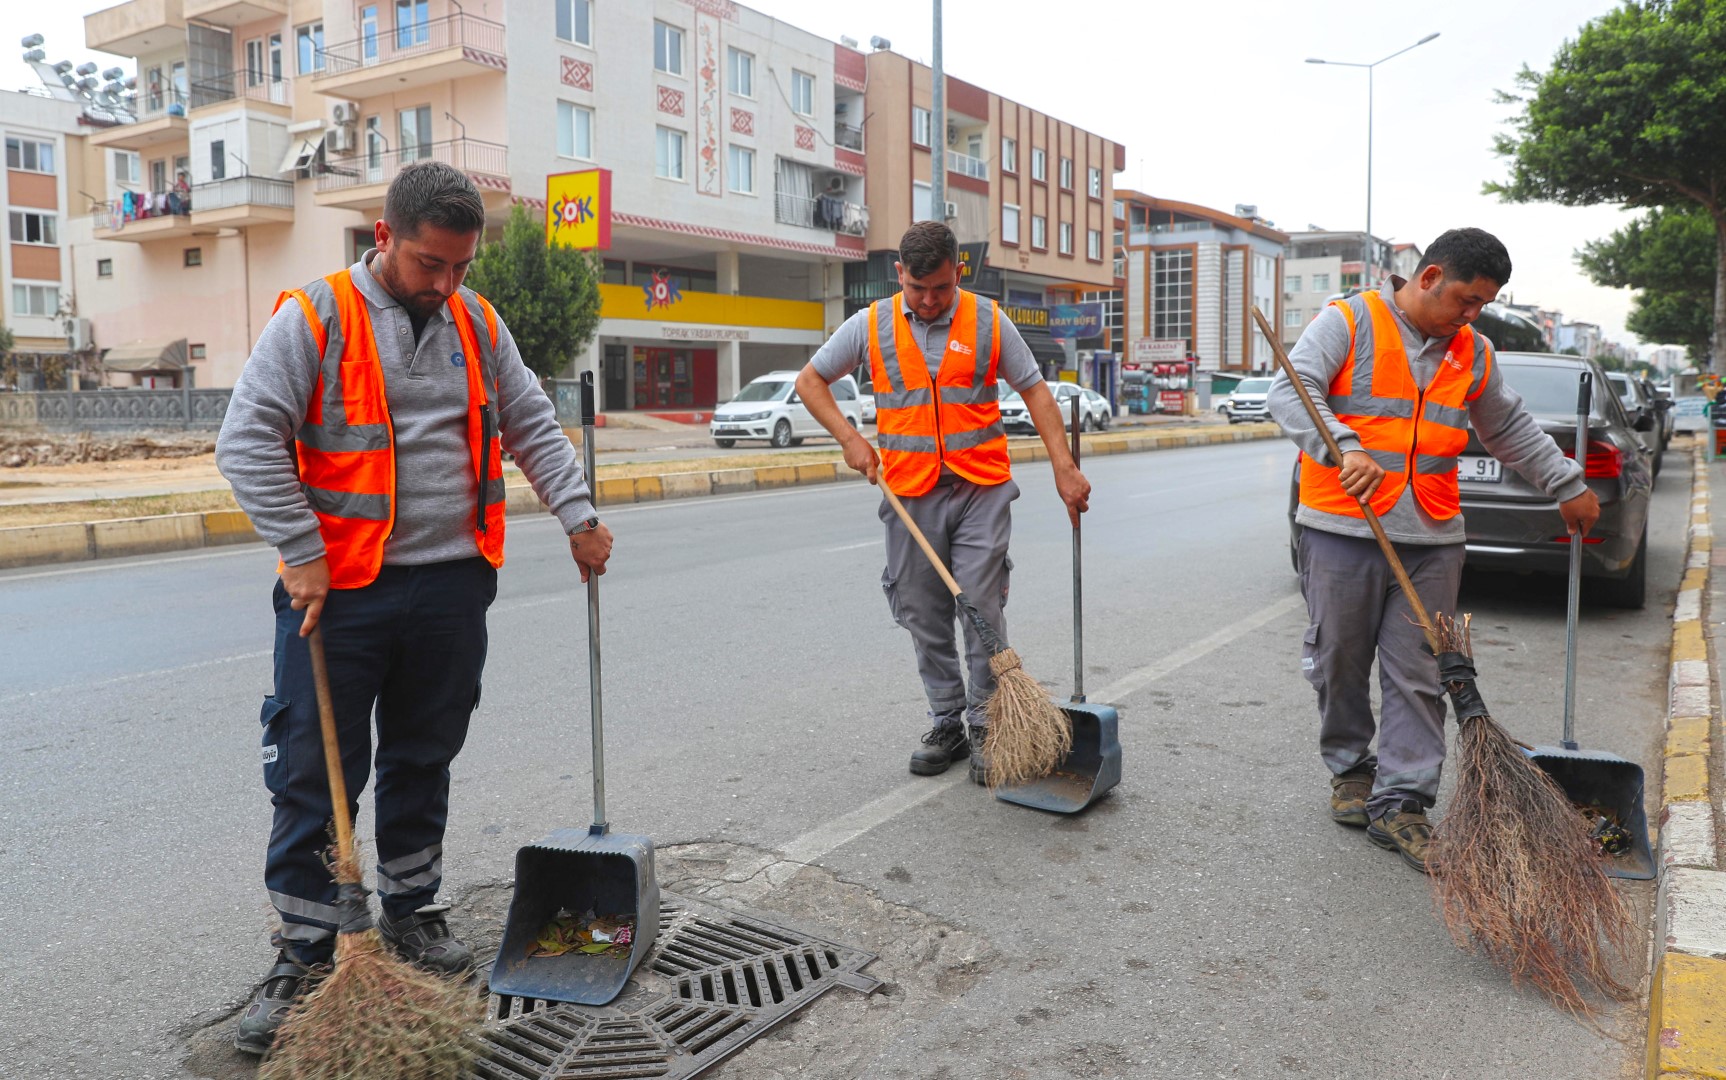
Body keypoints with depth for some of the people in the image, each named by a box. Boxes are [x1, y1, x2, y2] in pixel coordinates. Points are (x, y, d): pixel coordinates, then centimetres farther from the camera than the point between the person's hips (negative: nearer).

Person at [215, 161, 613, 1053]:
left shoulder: (476, 322, 9)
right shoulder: (316, 316, -7)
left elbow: (532, 426, 14)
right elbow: (247, 440, -10)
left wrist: (579, 518, 6)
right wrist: (301, 554, -13)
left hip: (451, 586, 4)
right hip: (339, 588, -4)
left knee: (424, 761, 15)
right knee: (314, 773, 3)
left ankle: (410, 911, 32)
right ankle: (302, 953, 17)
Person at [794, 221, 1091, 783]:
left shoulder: (988, 322, 0)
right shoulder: (871, 325, 2)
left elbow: (1035, 390, 3)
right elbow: (810, 381, 9)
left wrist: (1064, 468, -6)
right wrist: (849, 438, -3)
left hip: (981, 489, -1)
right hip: (910, 494, 2)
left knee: (981, 609, -4)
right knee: (924, 618, 7)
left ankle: (985, 726, 10)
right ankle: (947, 725, 21)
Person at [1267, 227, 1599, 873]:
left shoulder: (1473, 353, 14)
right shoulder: (1349, 322, -3)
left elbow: (1510, 430, 28)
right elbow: (1291, 393, -16)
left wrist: (1567, 486, 29)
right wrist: (1346, 449, -30)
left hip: (1431, 541, 4)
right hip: (1342, 529, -4)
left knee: (1419, 678, 1)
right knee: (1340, 664, 6)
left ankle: (1399, 805, 7)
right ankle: (1352, 769, 27)